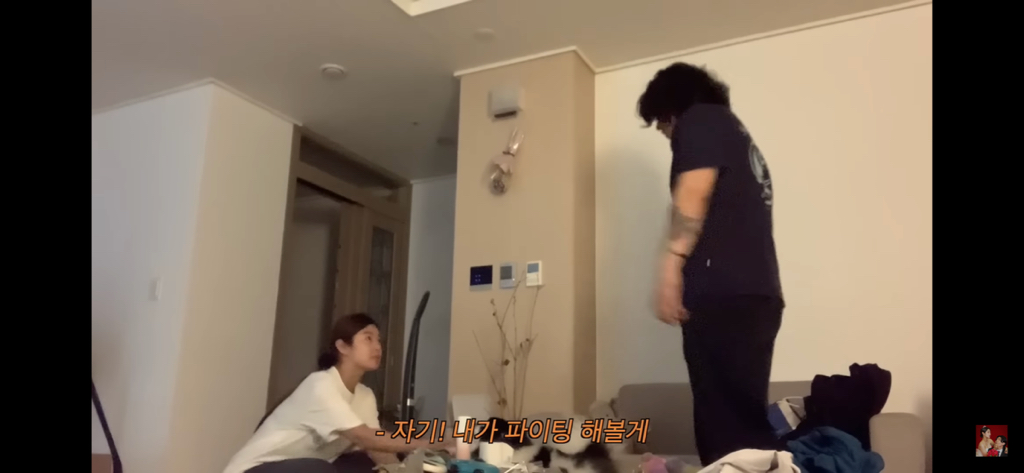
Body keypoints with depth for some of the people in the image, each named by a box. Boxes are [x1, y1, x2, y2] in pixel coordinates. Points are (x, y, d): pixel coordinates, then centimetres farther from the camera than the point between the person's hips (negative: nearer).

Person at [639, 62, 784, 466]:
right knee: (742, 416, 9)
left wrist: (670, 263, -18)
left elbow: (694, 191, -11)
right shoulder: (738, 136, 32)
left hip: (722, 291, -9)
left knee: (726, 421, -13)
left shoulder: (699, 120, 6)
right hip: (756, 291, 9)